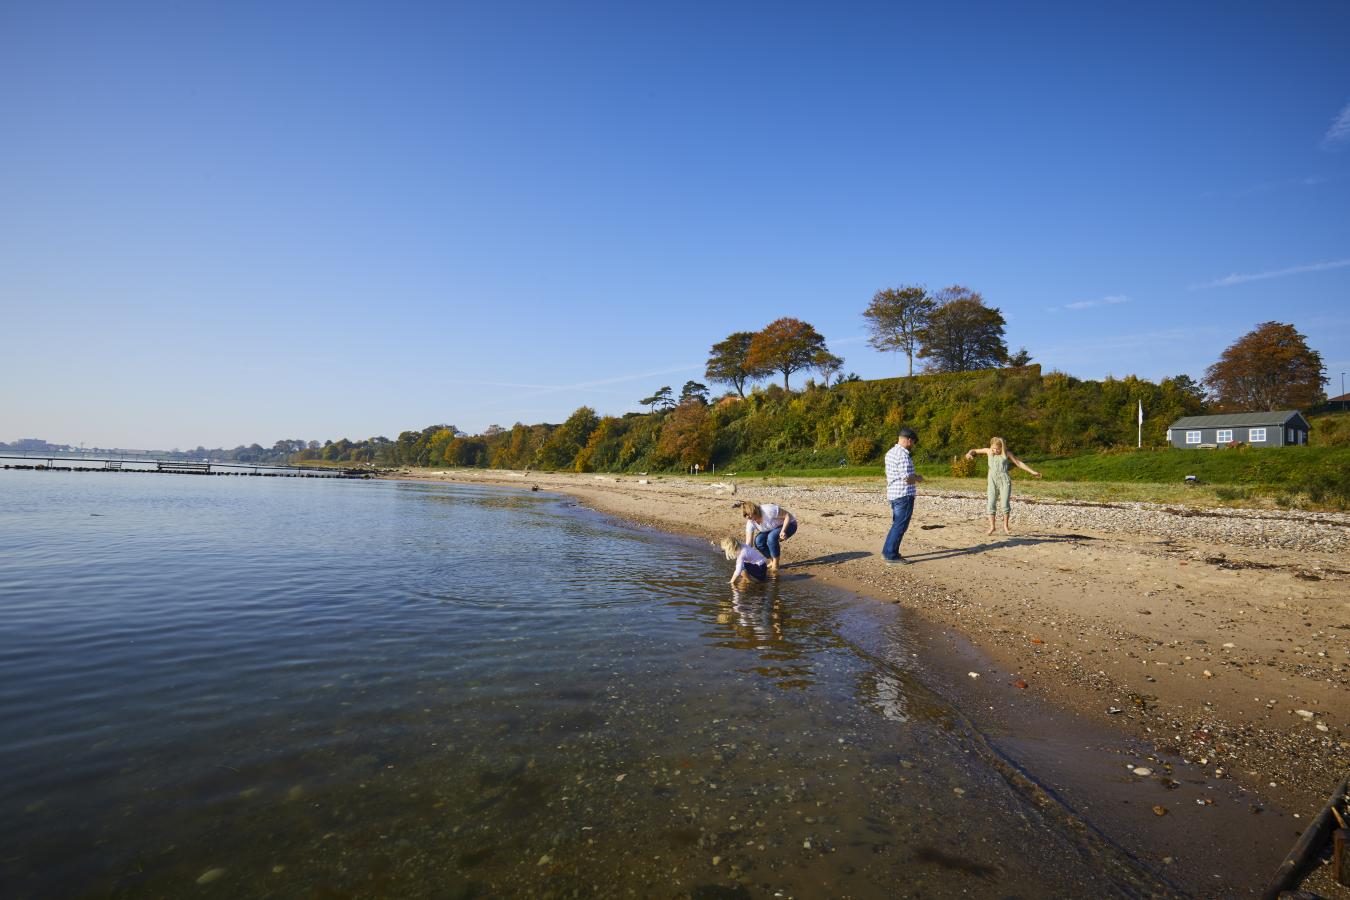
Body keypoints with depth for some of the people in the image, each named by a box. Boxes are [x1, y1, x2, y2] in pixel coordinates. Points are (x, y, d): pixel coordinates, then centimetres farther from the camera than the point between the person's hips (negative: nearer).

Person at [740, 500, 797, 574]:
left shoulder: (768, 510, -35)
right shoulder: (750, 522, -16)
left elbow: (788, 515, -26)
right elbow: (748, 543, -15)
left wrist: (783, 531, -37)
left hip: (788, 525, -6)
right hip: (773, 529, 6)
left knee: (771, 537, -34)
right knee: (758, 541, -20)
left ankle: (775, 564, -14)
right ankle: (772, 562, 1)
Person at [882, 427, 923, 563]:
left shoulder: (890, 452, 12)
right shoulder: (903, 455, -18)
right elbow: (907, 478, -21)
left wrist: (913, 475, 19)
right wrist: (918, 478, -2)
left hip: (893, 494, 9)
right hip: (904, 495, -9)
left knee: (897, 524, 18)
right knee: (900, 526, -3)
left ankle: (887, 551, 21)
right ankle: (891, 555, 0)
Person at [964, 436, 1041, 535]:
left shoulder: (1007, 453, 4)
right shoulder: (988, 451, 6)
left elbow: (1019, 463, 7)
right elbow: (974, 450, 11)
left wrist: (1032, 472, 5)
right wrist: (969, 453, -13)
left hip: (1005, 480, -1)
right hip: (993, 481, 1)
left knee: (1005, 504, -7)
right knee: (991, 504, -4)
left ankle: (1005, 526, 8)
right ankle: (992, 526, 2)